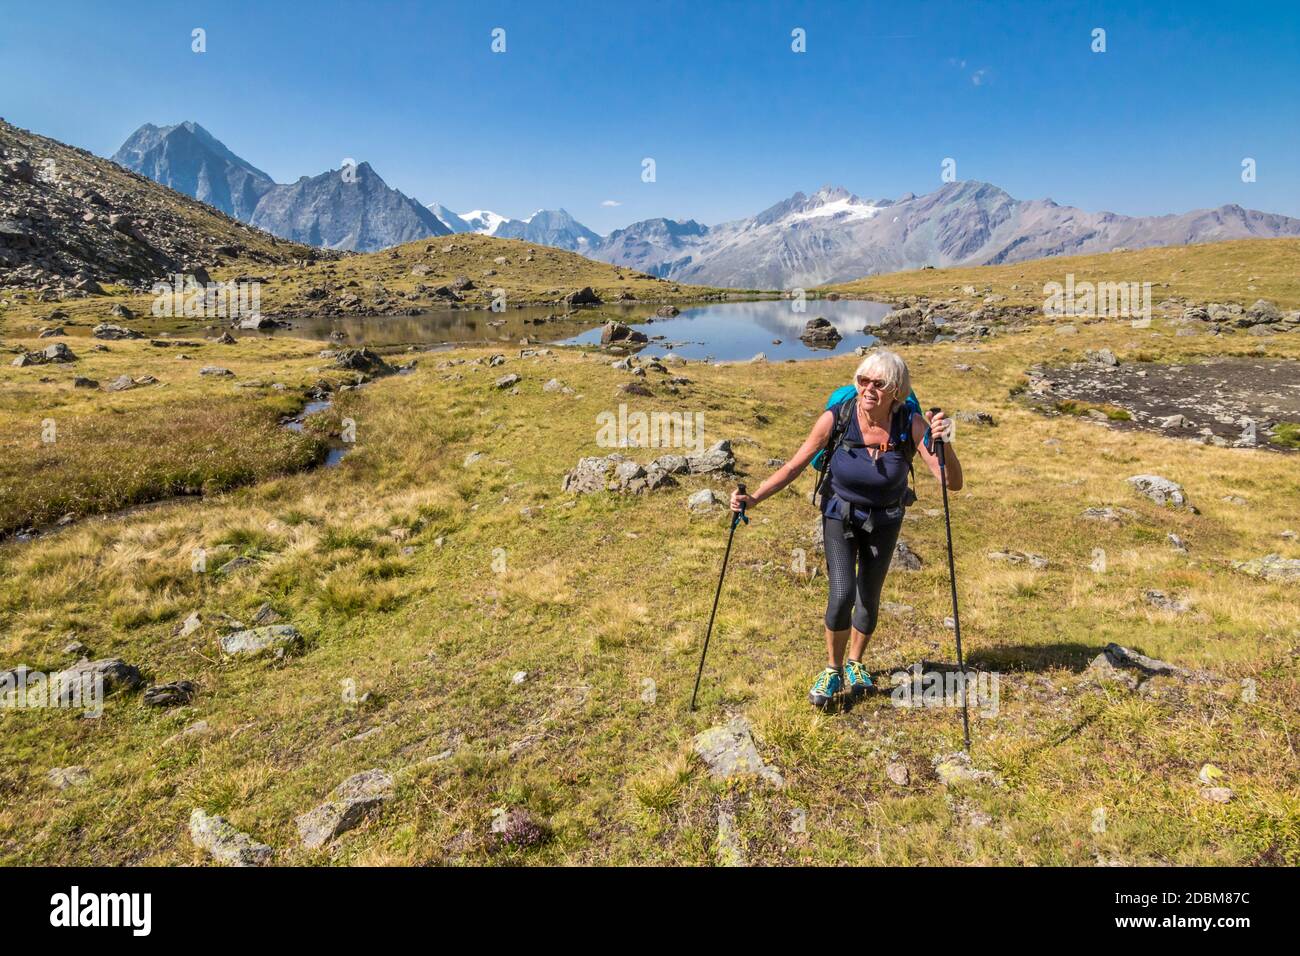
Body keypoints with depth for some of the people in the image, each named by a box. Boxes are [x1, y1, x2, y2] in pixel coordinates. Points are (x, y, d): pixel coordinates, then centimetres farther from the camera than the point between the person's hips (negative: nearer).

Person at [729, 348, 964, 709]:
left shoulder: (911, 423, -26)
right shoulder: (836, 418, -27)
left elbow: (953, 483, -29)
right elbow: (794, 466, -18)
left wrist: (944, 445, -48)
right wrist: (754, 498, -30)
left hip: (885, 520, 1)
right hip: (840, 514, -1)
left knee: (869, 599, 11)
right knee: (842, 595, -15)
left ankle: (854, 663, 39)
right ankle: (832, 670, 12)